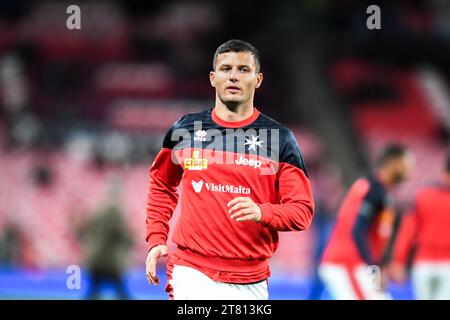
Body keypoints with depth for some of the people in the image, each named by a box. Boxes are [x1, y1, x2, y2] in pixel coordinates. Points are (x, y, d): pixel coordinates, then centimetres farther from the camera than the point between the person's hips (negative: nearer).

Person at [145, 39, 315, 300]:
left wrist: (262, 212, -20)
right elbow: (162, 185, 22)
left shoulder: (280, 139, 2)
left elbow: (302, 210, -1)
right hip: (192, 275, 0)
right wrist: (156, 240, 10)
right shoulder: (185, 130, 6)